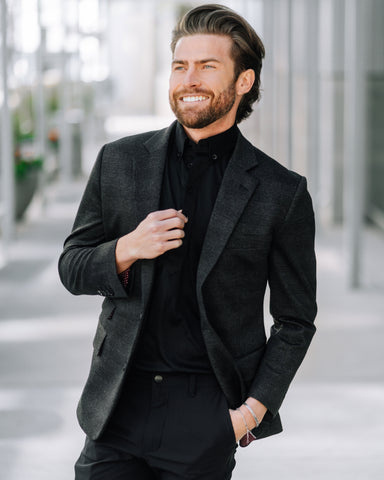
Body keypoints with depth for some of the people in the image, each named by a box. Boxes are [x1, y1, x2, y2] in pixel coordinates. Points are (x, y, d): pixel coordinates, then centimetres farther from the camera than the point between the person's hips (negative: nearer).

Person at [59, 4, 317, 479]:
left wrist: (253, 409, -5)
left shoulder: (282, 193, -2)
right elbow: (71, 268, 11)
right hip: (118, 405, 2)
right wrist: (127, 250, -10)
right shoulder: (118, 162, 5)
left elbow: (296, 319, 4)